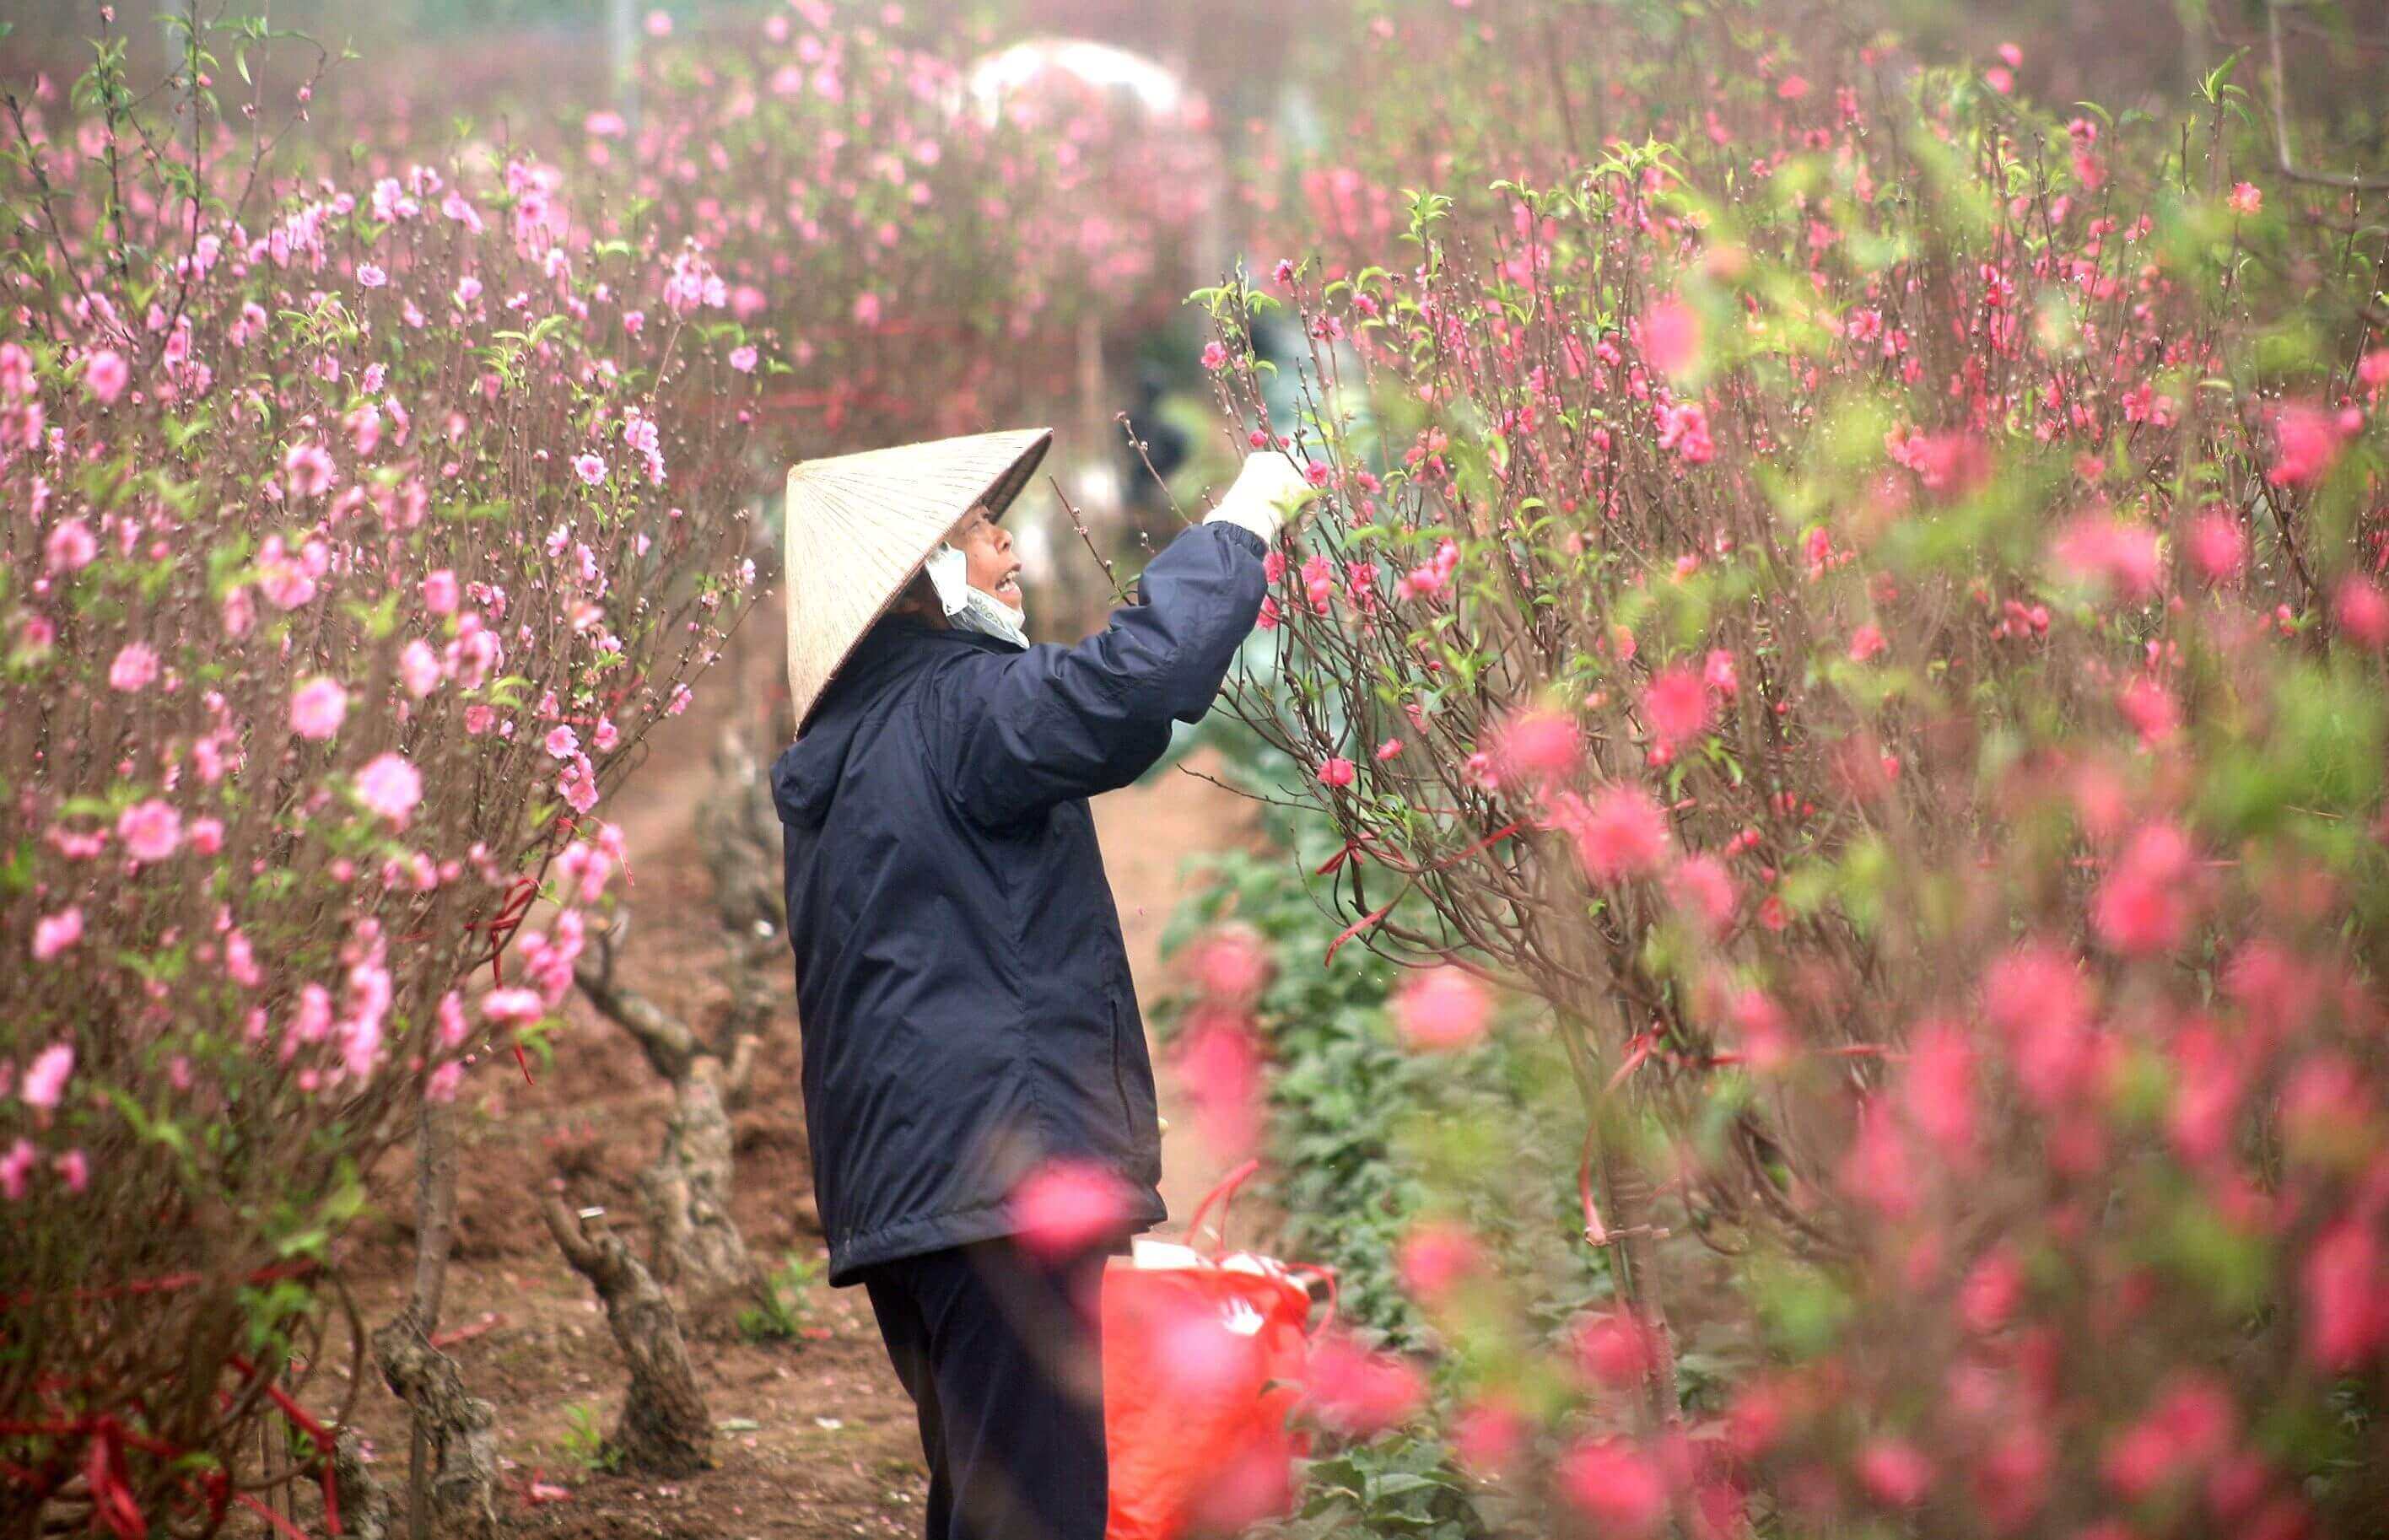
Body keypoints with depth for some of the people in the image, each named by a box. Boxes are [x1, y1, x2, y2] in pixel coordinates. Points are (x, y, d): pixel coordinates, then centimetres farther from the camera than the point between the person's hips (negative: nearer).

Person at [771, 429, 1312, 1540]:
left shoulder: (833, 756, 19)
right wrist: (1244, 520, -13)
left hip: (894, 1184, 10)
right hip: (1007, 1160, -10)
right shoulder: (955, 707, -11)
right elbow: (1132, 679, -26)